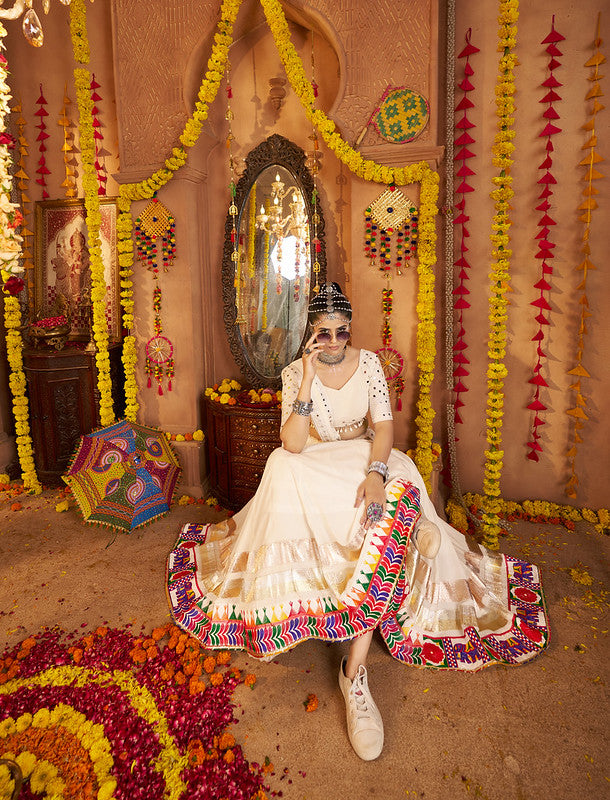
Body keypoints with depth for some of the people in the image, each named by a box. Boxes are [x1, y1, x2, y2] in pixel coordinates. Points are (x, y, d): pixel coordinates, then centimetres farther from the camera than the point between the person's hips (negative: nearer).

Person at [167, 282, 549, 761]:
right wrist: (308, 380, -28)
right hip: (312, 466, 0)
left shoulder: (368, 363, -3)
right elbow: (292, 444, -20)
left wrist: (376, 471, -29)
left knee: (390, 510, -31)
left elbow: (383, 425, -8)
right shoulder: (296, 372, -7)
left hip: (364, 459, 1)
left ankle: (355, 669, -31)